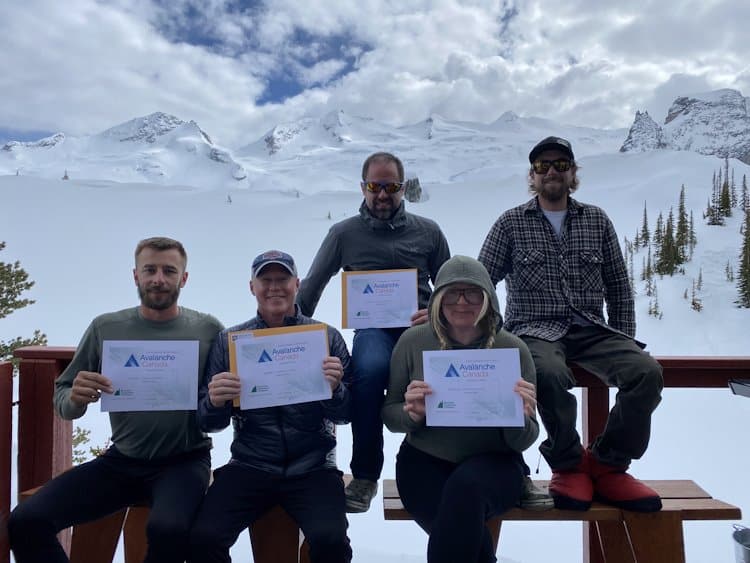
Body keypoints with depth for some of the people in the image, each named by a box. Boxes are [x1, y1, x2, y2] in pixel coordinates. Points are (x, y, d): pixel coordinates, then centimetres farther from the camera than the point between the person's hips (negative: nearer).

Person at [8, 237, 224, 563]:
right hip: (121, 461, 3)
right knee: (25, 522, -14)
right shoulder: (105, 327, 2)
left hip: (184, 461, -3)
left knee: (168, 528, -32)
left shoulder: (209, 330, -3)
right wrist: (75, 399, -17)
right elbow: (62, 400, 5)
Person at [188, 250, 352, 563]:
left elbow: (345, 416, 1)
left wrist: (334, 390, -20)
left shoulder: (327, 337, 1)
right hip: (249, 467, 2)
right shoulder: (229, 341, 4)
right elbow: (208, 423, 6)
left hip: (312, 469, -1)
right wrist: (215, 403, -17)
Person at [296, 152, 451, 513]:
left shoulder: (428, 232, 14)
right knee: (369, 368, -36)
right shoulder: (344, 234, 11)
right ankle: (365, 475, -16)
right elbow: (309, 290, 13)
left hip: (420, 328, 1)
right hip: (374, 329, -1)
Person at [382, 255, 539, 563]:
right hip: (425, 460, 1)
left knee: (466, 485, -34)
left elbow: (522, 443, -1)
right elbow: (389, 414, 3)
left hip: (493, 462, 0)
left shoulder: (512, 348, -6)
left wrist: (520, 418, -24)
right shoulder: (413, 341, -5)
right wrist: (411, 414, -19)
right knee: (463, 535, -26)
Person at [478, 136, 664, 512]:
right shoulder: (511, 223, 7)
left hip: (590, 329, 3)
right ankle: (569, 466, -9)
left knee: (647, 371, -25)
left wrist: (624, 344, 9)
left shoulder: (597, 220, 14)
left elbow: (618, 286, 17)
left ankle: (607, 465, -5)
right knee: (550, 375, -36)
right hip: (536, 329, -3)